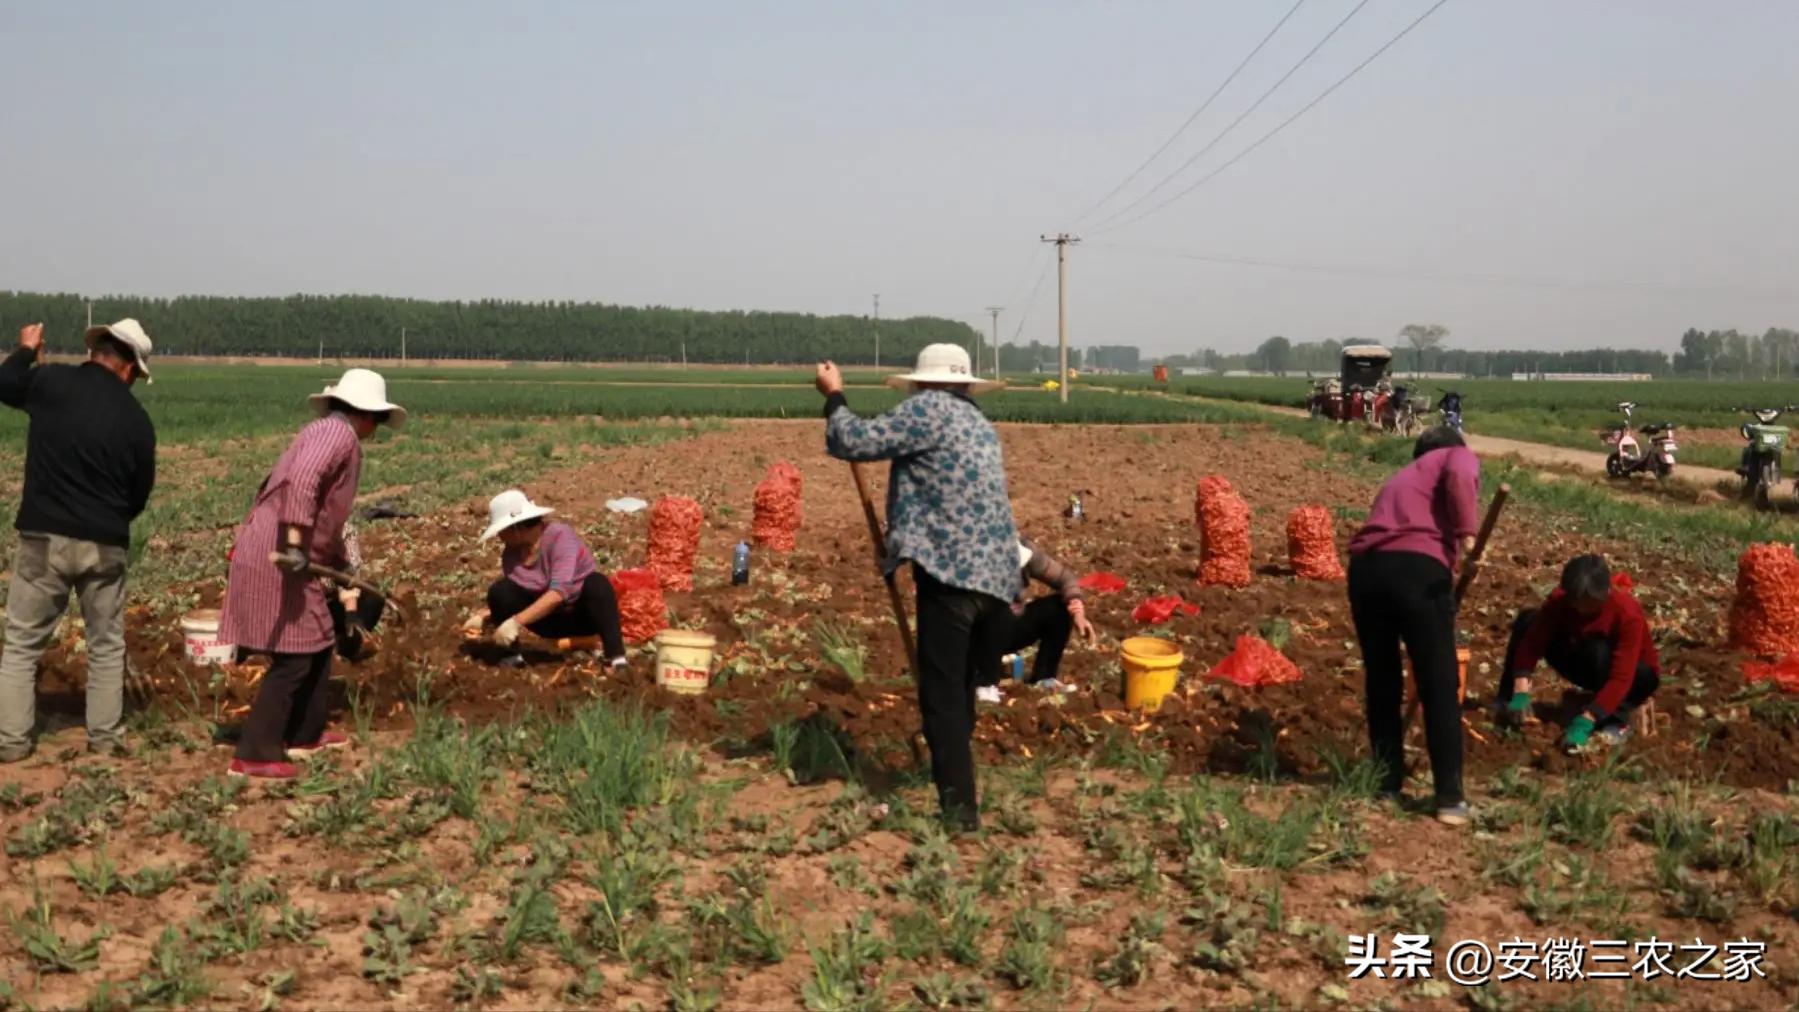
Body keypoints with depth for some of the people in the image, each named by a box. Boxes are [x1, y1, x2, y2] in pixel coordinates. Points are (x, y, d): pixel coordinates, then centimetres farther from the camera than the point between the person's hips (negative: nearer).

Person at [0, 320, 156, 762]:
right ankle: (105, 737, 20)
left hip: (45, 538, 0)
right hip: (105, 546, 1)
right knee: (107, 645, 15)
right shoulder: (136, 418, -3)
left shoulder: (51, 382, -7)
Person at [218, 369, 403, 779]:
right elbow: (302, 480, -30)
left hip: (288, 558, 10)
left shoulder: (326, 433, 22)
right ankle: (254, 754, -3)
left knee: (319, 644, 19)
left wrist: (343, 563, 41)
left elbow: (325, 515, 33)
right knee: (295, 657, -7)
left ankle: (305, 734, 29)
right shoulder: (338, 433, -10)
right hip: (276, 560, -10)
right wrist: (295, 541, -34)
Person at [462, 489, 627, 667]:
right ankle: (512, 655, -8)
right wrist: (487, 616, -15)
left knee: (596, 583, -36)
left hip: (584, 614, -4)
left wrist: (516, 621, -36)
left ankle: (616, 656, -40)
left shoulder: (560, 536, -23)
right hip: (550, 619, 4)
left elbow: (559, 592, -33)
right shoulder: (511, 554, -6)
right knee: (499, 591, -17)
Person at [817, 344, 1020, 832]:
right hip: (996, 577, 8)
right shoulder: (983, 426, 24)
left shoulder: (929, 409, -2)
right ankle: (959, 798, 30)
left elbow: (853, 442, -6)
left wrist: (834, 396, 12)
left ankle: (959, 809, -7)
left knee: (943, 698, -5)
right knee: (961, 694, 19)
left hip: (952, 573, -8)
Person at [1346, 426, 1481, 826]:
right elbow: (1460, 478, -7)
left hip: (1366, 567, 6)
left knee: (1382, 685, 17)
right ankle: (1450, 799, 4)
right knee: (1440, 688, 2)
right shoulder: (1460, 455, 20)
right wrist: (1467, 533, -11)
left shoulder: (1403, 476, 37)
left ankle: (1386, 786, 23)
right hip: (1416, 565, -6)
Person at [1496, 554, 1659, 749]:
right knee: (1527, 620, -17)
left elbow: (1621, 678, -37)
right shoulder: (1560, 599, -21)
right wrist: (1521, 693, -39)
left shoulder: (1627, 613, -33)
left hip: (1635, 675, -4)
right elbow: (1532, 643, -25)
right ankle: (1507, 699, -8)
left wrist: (1586, 720, -44)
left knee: (1599, 650, -39)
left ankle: (1616, 720, -19)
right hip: (1590, 668, 4)